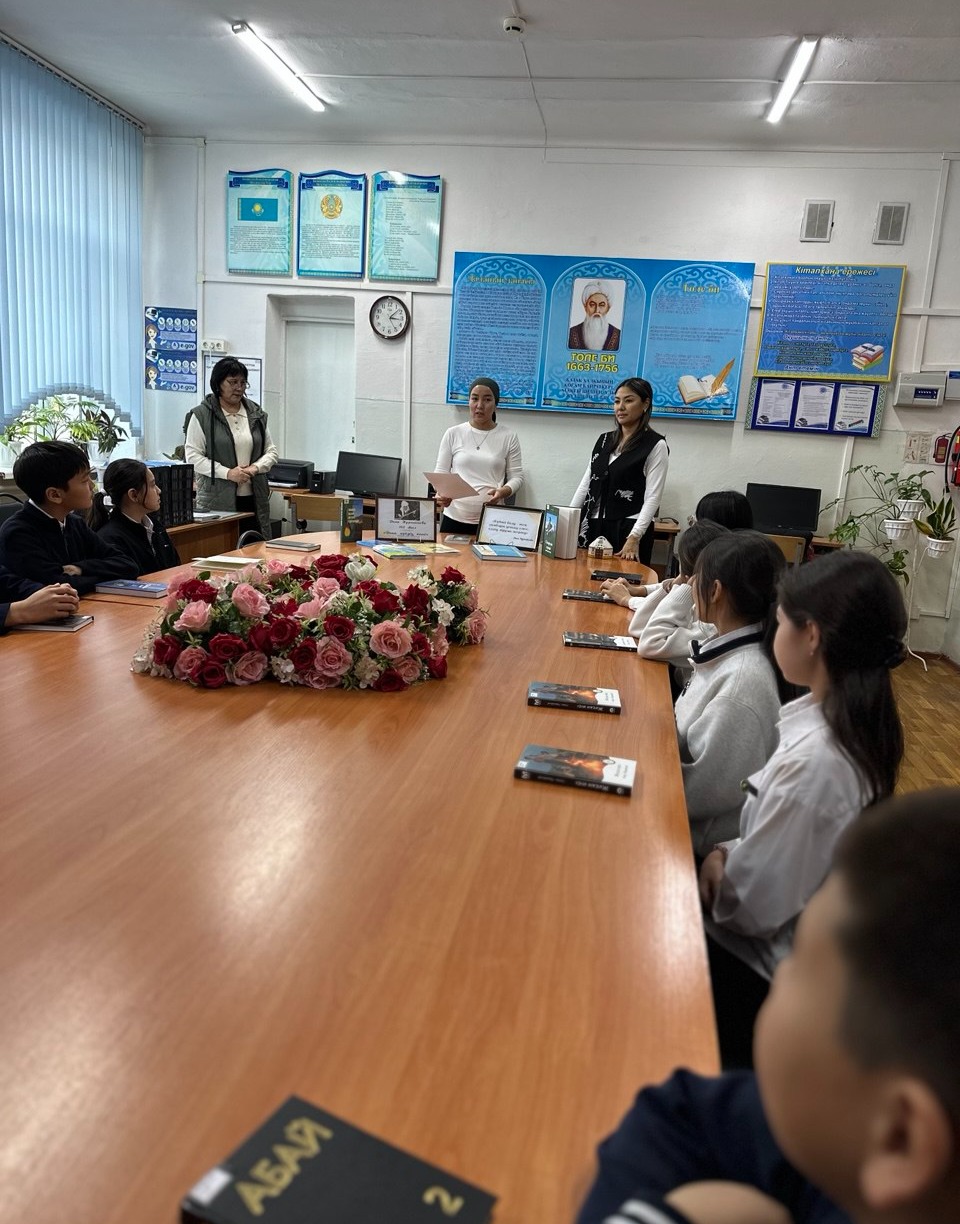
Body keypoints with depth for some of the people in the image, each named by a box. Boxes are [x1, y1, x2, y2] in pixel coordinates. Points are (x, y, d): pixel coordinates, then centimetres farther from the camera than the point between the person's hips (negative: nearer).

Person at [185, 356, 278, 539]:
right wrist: (227, 473, -15)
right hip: (217, 500, -4)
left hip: (254, 499, 4)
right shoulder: (201, 415, 0)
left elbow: (271, 451, 15)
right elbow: (193, 455, -5)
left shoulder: (256, 414, 13)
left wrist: (255, 467, -5)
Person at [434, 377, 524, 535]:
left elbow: (516, 476, 3)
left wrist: (503, 492, -18)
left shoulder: (508, 437, 2)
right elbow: (440, 472, 6)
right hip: (454, 519, 1)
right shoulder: (453, 434, 4)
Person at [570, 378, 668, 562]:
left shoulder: (655, 445, -4)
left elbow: (653, 497, -10)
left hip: (630, 529, -5)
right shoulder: (604, 440, 13)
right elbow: (585, 485, 13)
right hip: (594, 527, 5)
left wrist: (634, 538, -20)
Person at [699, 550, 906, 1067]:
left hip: (765, 969, -7)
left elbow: (753, 905, -25)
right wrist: (730, 853, -5)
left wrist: (716, 868, -7)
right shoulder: (858, 726, -5)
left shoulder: (813, 762, -33)